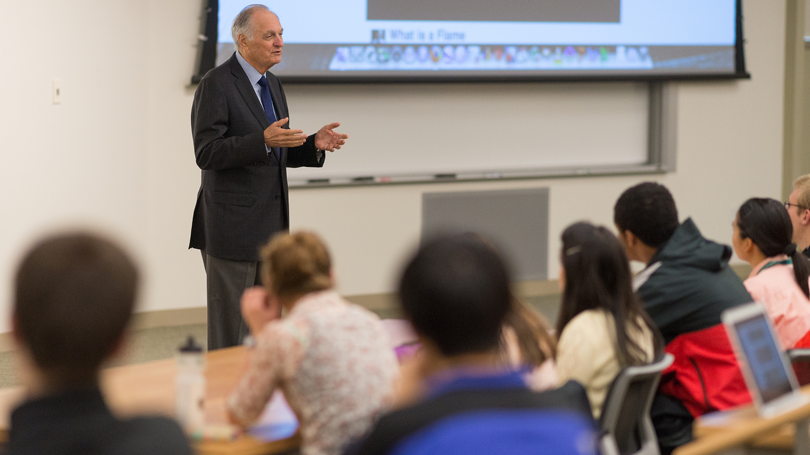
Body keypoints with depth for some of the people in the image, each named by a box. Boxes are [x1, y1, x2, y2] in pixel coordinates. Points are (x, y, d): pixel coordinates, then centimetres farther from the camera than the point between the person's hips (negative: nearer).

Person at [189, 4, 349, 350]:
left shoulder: (272, 85, 16)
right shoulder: (216, 84, -11)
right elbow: (207, 153, -19)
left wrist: (314, 144, 3)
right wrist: (264, 140, -29)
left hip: (270, 228, 8)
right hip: (233, 227, -8)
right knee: (231, 336, -4)